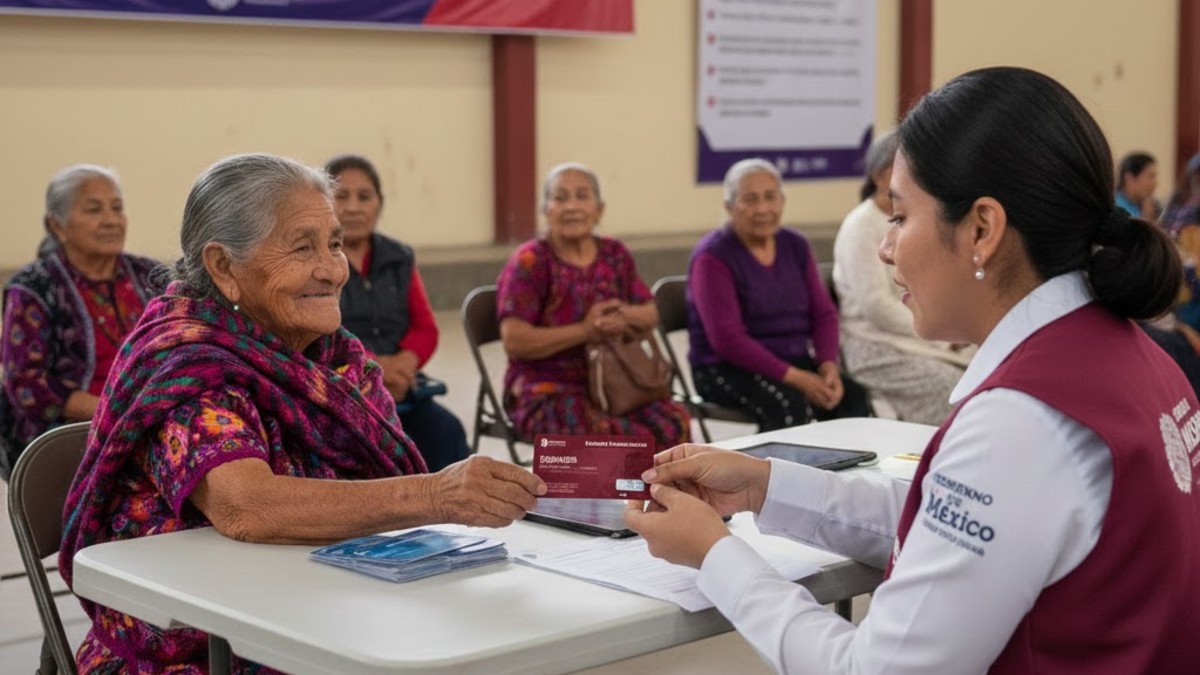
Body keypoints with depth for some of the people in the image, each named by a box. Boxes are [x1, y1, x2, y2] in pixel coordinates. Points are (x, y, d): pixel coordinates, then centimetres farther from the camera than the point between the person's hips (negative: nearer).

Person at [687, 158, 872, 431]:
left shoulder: (796, 246, 11)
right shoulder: (712, 257, -9)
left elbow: (824, 314, 10)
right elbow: (727, 339, -17)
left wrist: (828, 365, -10)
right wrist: (793, 377, -22)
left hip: (795, 363, 6)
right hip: (728, 369, -5)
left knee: (854, 397, -22)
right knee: (789, 405, -34)